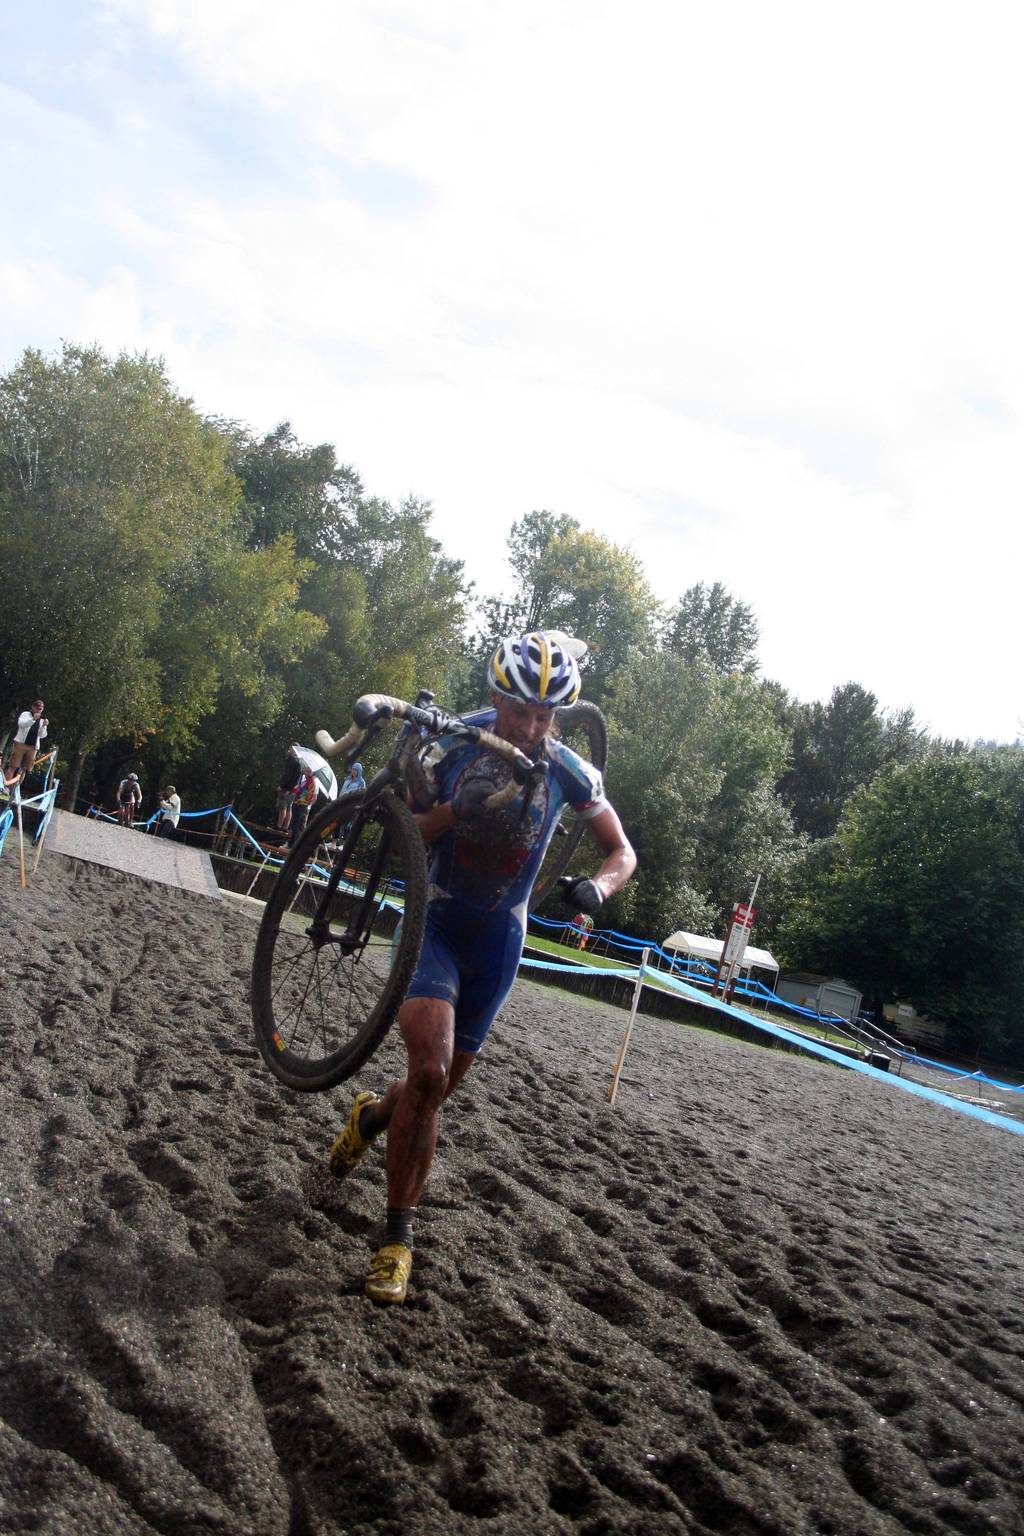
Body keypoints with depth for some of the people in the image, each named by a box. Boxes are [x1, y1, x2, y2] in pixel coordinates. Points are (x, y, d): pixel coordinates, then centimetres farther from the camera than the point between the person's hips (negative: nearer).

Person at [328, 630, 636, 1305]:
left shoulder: (568, 770, -11)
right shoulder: (452, 749, -15)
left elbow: (623, 852, -2)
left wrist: (597, 886, -24)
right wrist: (454, 810, -30)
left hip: (499, 937, 3)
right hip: (435, 919, -3)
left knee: (443, 1082, 11)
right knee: (430, 1071, -21)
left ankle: (372, 1115, 47)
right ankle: (398, 1234, -5)